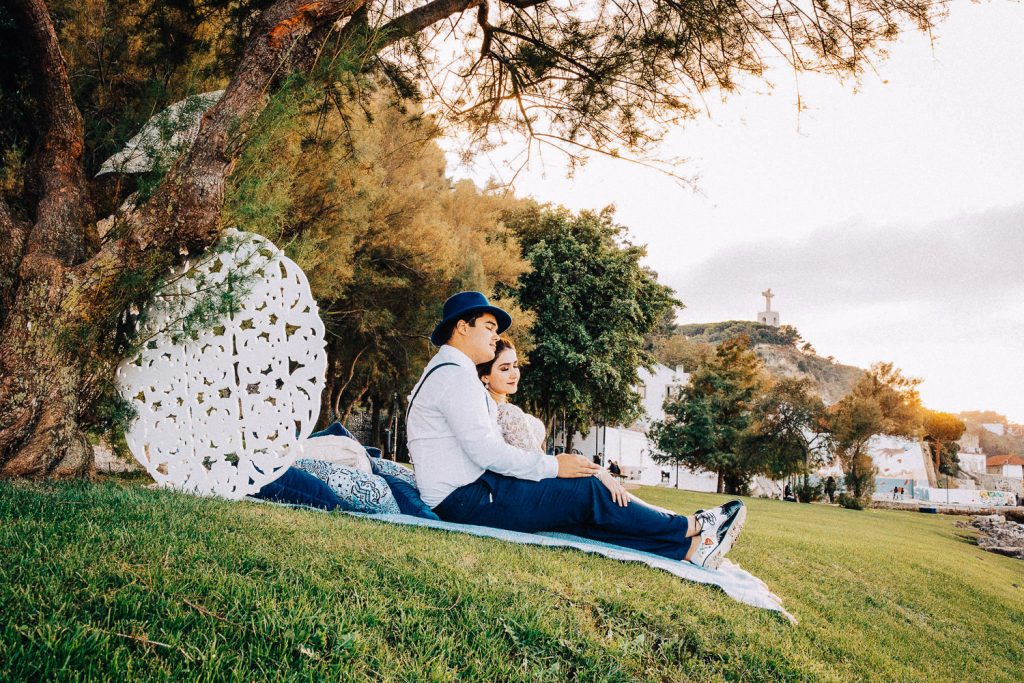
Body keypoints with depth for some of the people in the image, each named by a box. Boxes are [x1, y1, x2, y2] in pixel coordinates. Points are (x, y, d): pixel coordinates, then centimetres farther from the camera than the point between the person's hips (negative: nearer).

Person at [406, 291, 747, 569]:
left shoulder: (445, 372, 20)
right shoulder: (455, 374, -15)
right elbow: (484, 450, -23)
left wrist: (547, 462, 6)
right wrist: (553, 466, -14)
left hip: (462, 495, 10)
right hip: (467, 498, -10)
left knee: (581, 516, 0)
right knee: (585, 491, -10)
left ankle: (689, 548, -3)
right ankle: (691, 528, 2)